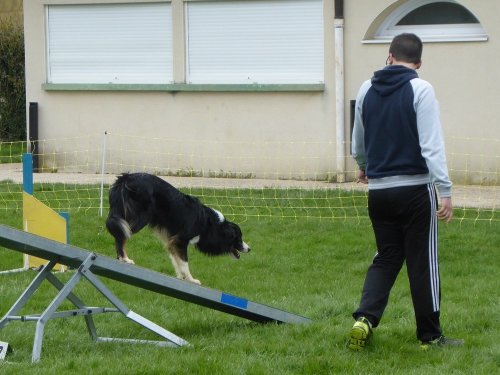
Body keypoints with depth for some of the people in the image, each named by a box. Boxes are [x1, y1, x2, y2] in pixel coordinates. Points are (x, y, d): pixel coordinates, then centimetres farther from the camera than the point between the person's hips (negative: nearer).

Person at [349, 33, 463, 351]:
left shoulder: (367, 90, 7)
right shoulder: (420, 89, -10)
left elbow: (358, 142, 21)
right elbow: (432, 145, -17)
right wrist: (445, 190, -16)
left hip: (378, 191, 5)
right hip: (415, 189, -5)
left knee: (386, 258, 15)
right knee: (423, 262, 5)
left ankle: (365, 318, -4)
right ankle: (430, 335, 11)